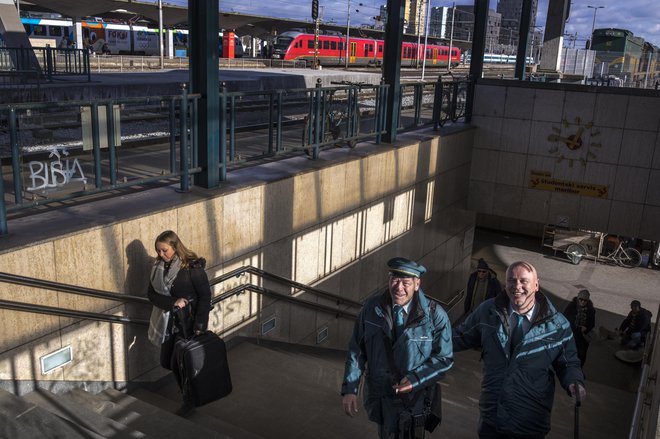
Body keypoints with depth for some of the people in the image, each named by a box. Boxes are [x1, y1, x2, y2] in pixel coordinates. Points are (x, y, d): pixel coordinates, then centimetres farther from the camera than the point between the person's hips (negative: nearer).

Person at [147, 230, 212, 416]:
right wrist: (173, 302, -19)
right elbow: (152, 294, -2)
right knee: (166, 362, 11)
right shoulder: (158, 267, 2)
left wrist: (199, 325, -21)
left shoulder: (192, 267, -16)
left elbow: (205, 296, -15)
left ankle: (190, 401, 18)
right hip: (168, 322, 7)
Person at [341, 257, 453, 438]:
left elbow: (444, 359, -9)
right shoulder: (372, 308, -11)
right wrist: (349, 389, -8)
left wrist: (415, 378, -22)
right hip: (380, 395, 2)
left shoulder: (435, 315, -17)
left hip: (415, 398, -2)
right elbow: (356, 350, -4)